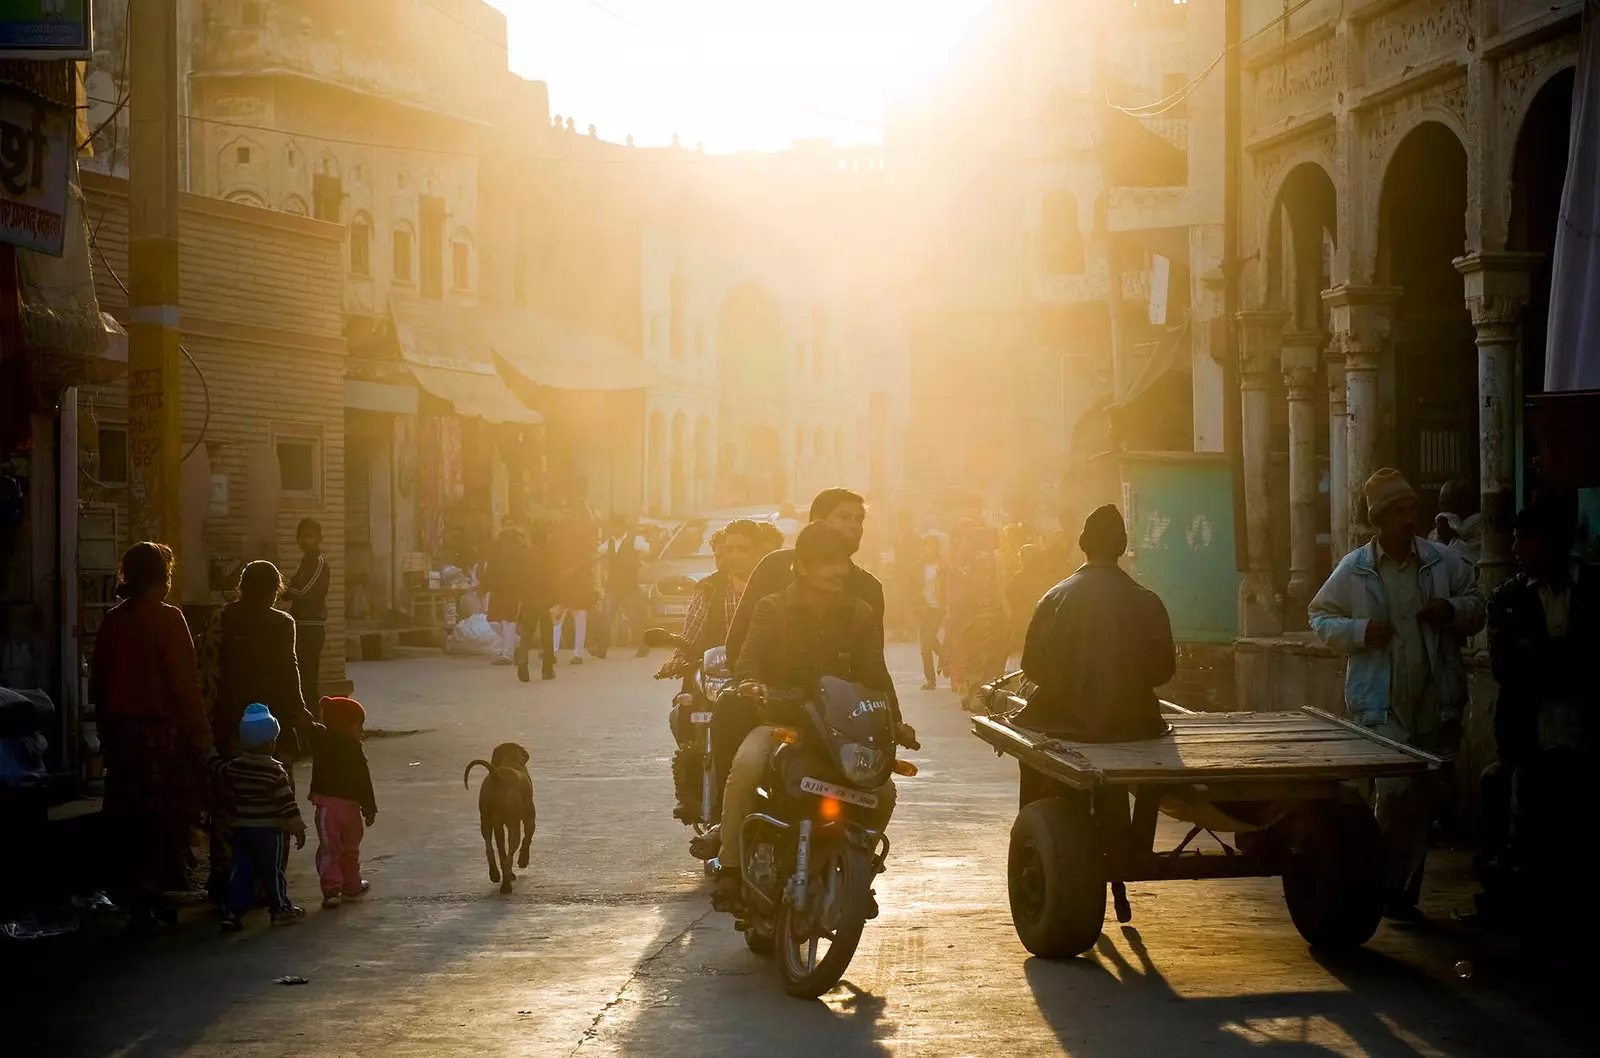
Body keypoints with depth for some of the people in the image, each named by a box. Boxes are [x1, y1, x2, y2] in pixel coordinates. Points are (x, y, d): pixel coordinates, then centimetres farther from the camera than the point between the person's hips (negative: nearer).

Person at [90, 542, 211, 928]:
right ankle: (152, 884, -12)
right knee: (173, 813, 3)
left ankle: (136, 898, 13)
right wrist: (199, 731, -8)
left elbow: (98, 679, 11)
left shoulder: (112, 621, 6)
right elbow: (185, 679, -13)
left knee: (128, 818, 10)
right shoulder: (167, 619, -11)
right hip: (164, 728, -6)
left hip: (121, 731, 6)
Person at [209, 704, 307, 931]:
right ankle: (280, 909, 16)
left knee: (241, 870, 9)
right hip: (269, 830, -5)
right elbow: (286, 801, -16)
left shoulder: (234, 768, 0)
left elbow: (219, 772, 22)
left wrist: (212, 755, 41)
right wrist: (297, 827, -11)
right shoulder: (274, 771, -16)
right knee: (273, 871, 6)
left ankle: (232, 911, 4)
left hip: (241, 828, 5)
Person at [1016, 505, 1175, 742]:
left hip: (1064, 720, 0)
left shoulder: (1054, 598, -5)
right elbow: (1164, 669, 2)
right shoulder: (1147, 602, -6)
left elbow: (1032, 668, 0)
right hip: (1132, 725, 0)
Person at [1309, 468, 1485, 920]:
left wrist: (1454, 610, -7)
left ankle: (1403, 891, 21)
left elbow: (1476, 605, 15)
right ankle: (1383, 878, 3)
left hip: (1433, 703, 3)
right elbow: (1321, 617, 7)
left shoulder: (1444, 561, 5)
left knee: (1422, 801, 9)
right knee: (1397, 789, -17)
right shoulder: (1353, 569, 0)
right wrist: (1360, 631, -10)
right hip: (1380, 706, -3)